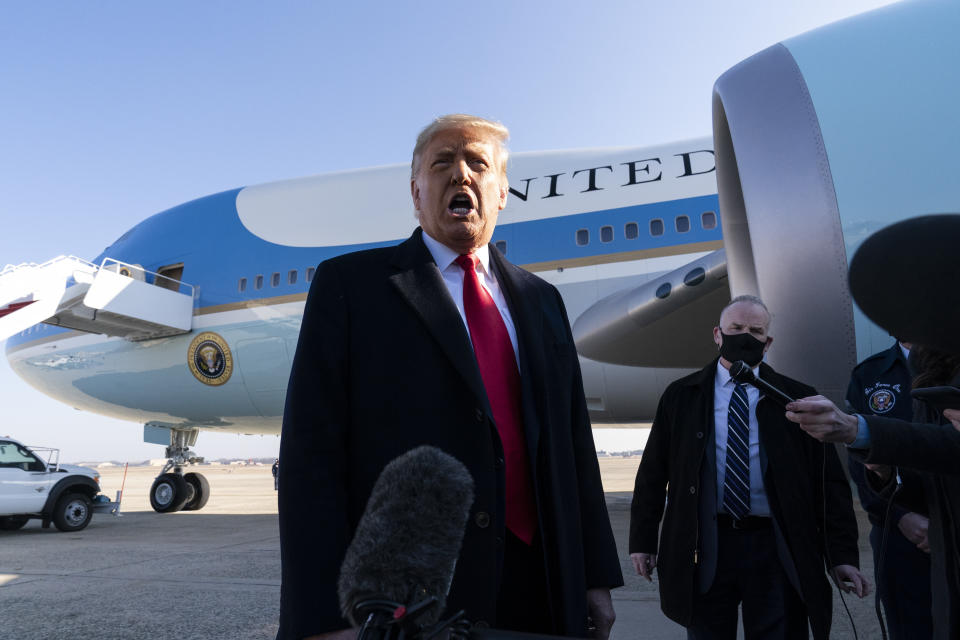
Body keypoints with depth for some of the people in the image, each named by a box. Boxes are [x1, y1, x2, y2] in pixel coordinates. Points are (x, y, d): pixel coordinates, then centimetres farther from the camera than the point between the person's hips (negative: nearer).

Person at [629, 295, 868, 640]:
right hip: (703, 550, 1)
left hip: (776, 551, 0)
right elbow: (652, 473, 5)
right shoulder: (680, 396, 4)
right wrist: (642, 540, 2)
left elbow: (829, 481, 3)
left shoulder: (796, 398, 4)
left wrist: (843, 555, -3)